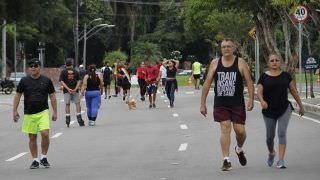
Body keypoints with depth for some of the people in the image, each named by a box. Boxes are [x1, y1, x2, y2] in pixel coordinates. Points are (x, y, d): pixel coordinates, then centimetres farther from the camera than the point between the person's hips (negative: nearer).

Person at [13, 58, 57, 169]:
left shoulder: (46, 80, 2)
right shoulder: (24, 81, 2)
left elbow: (52, 96, 8)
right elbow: (18, 96, 8)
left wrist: (55, 112, 5)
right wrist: (15, 111, 2)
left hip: (43, 112, -1)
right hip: (29, 114, 1)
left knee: (45, 134, -17)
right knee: (32, 138, 6)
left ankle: (44, 157, 1)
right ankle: (35, 160, 17)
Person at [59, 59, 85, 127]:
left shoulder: (63, 72, 1)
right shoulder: (75, 71, 4)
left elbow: (61, 82, -6)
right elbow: (79, 81, -2)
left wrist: (68, 88, -10)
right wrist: (75, 89, -7)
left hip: (66, 91, 0)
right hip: (75, 90, 0)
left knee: (67, 104, 5)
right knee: (77, 103, 6)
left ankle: (68, 120, 1)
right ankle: (79, 119, 2)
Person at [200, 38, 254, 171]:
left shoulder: (241, 63, -1)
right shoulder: (215, 63, 4)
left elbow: (249, 82, -3)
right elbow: (207, 83, 7)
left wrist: (251, 99, -15)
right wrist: (203, 104, 3)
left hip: (237, 104, -1)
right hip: (220, 104, 1)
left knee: (240, 130, 0)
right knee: (225, 129, -8)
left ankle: (239, 149, 34)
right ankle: (226, 160, -5)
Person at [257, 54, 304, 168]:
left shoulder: (286, 76, 4)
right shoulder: (264, 77, 0)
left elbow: (293, 91, 11)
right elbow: (259, 92, -8)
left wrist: (300, 105, 14)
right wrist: (262, 101, -29)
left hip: (284, 109, 0)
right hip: (269, 111, 0)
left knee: (282, 133, -13)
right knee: (270, 136, 9)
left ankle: (281, 160, -15)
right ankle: (271, 153, 40)